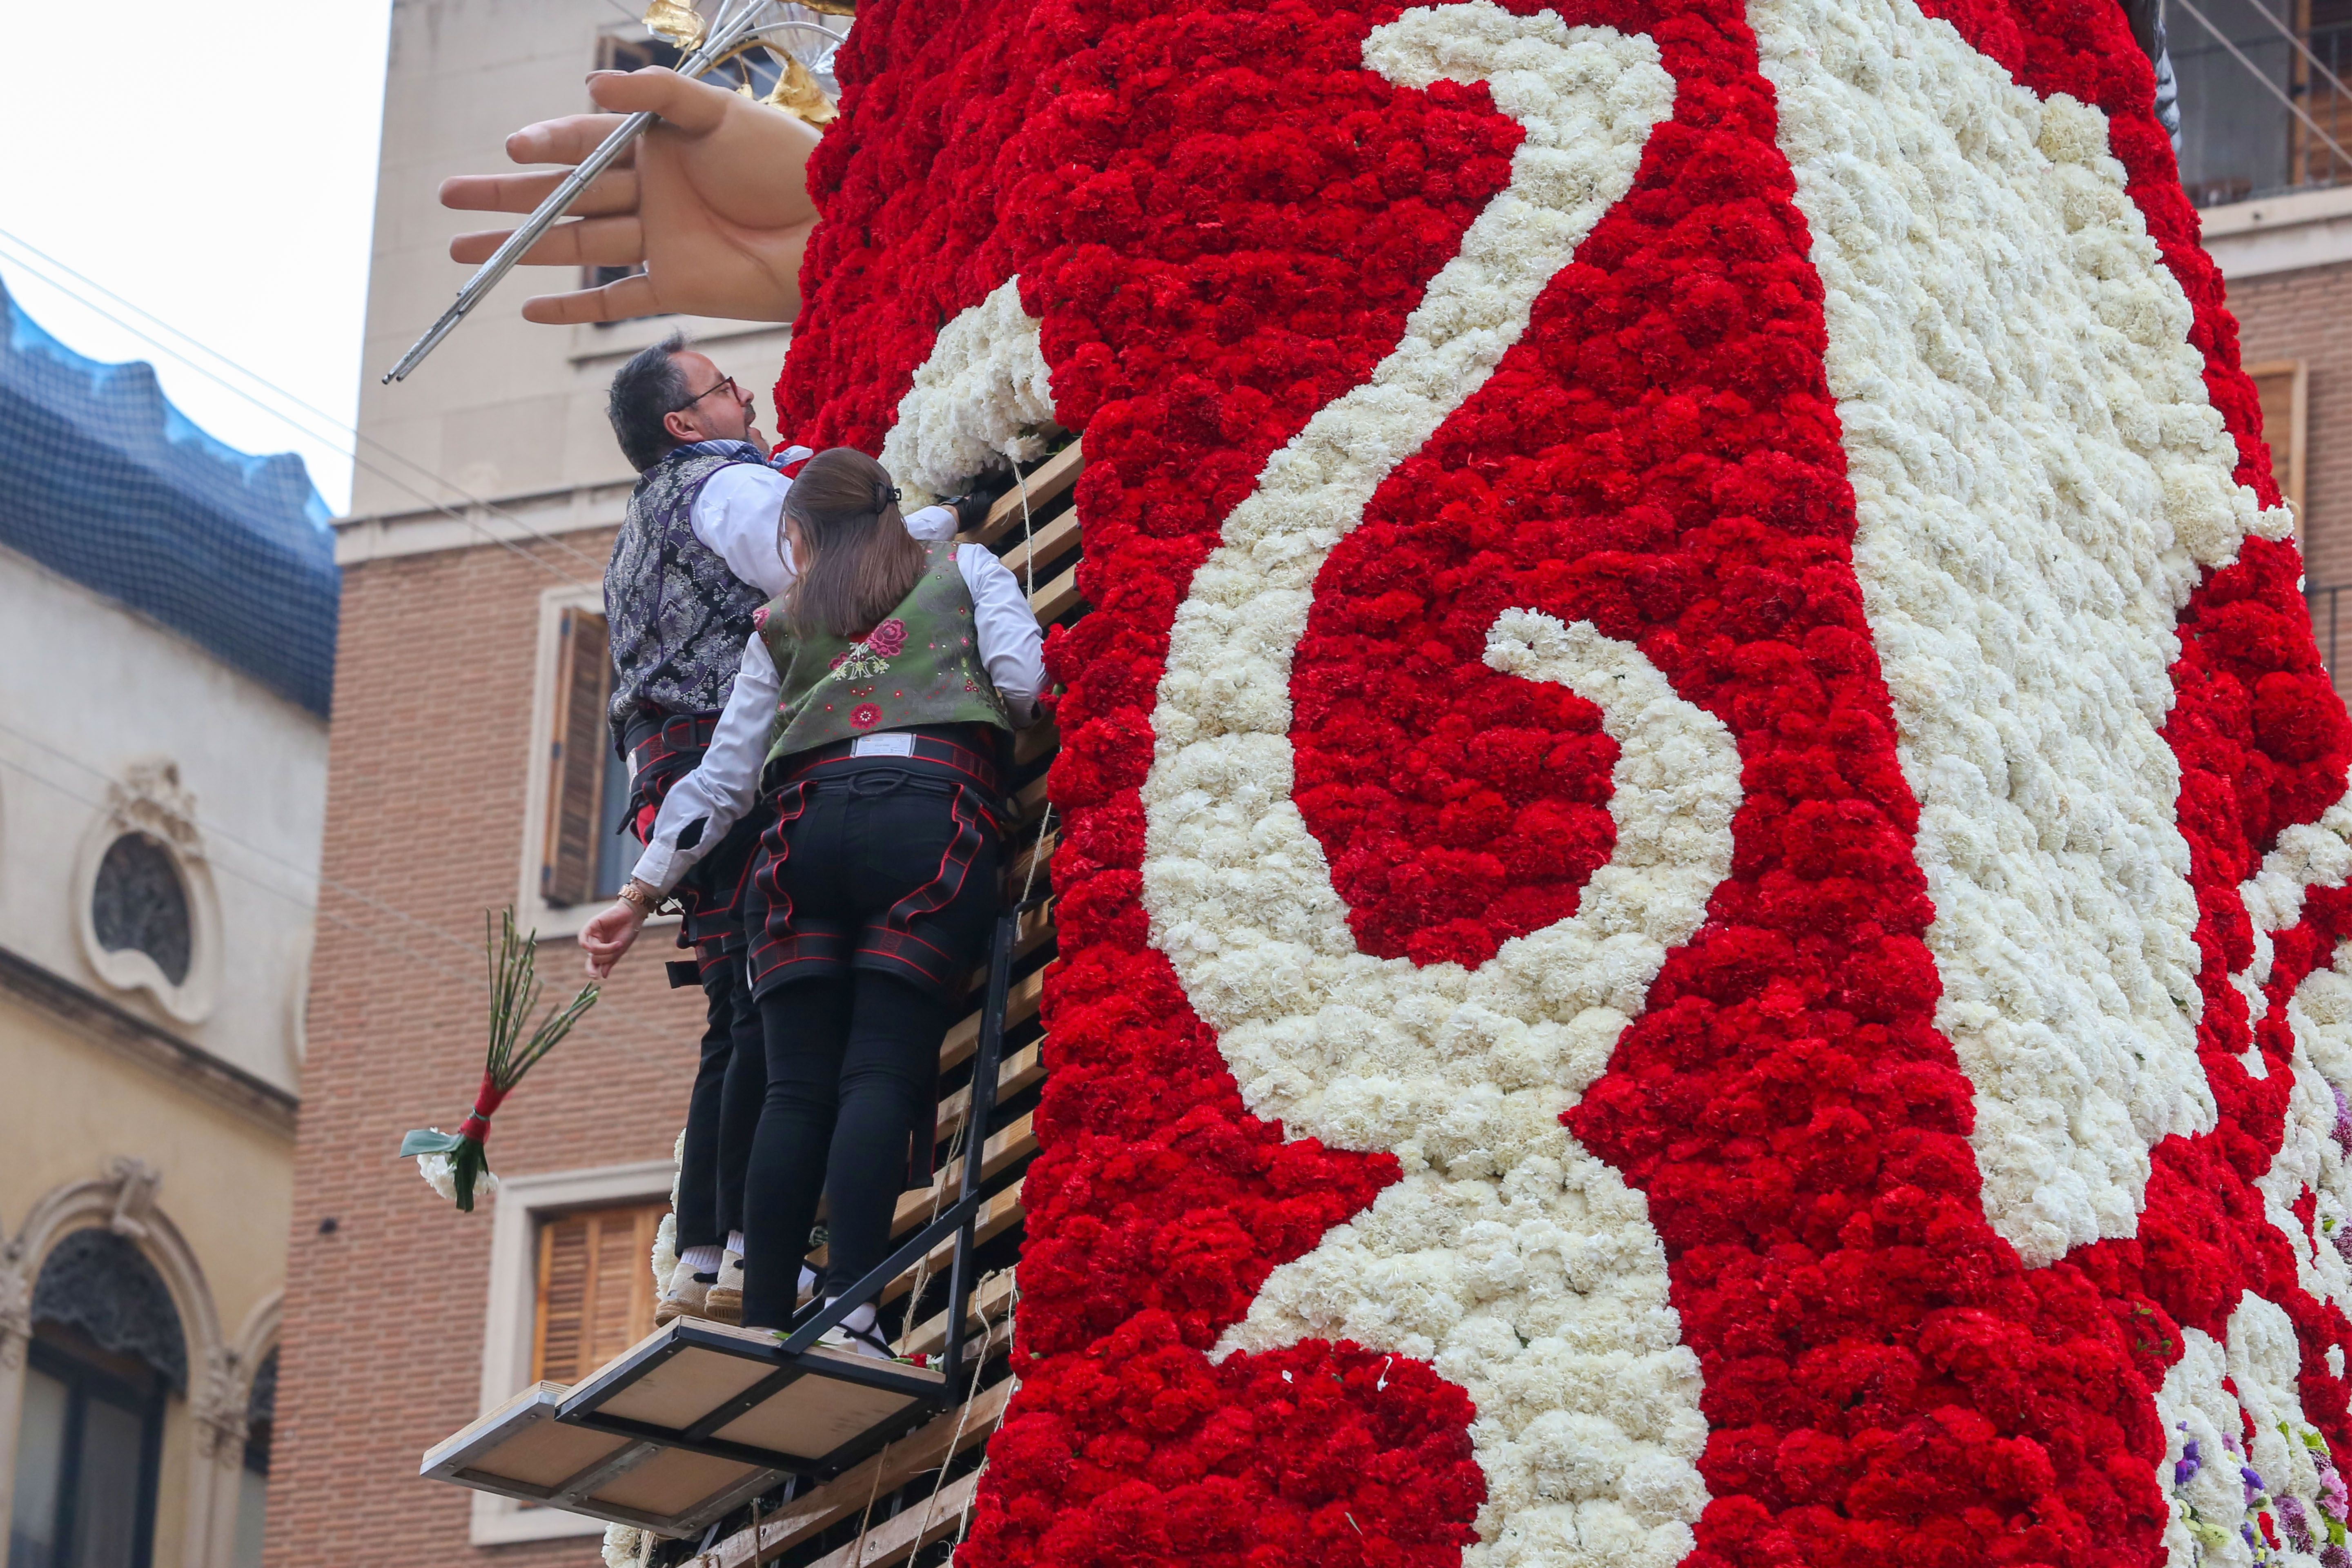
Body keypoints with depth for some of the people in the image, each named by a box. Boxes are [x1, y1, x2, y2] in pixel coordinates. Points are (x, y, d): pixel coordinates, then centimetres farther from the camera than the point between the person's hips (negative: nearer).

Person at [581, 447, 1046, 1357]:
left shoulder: (782, 623, 25)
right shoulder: (964, 568, 21)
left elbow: (724, 777, 22)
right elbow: (1024, 677, 3)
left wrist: (641, 891, 27)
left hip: (810, 820, 2)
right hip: (935, 815, -2)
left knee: (797, 1088, 0)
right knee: (883, 1072, -9)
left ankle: (765, 1320, -10)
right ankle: (850, 1309, -24)